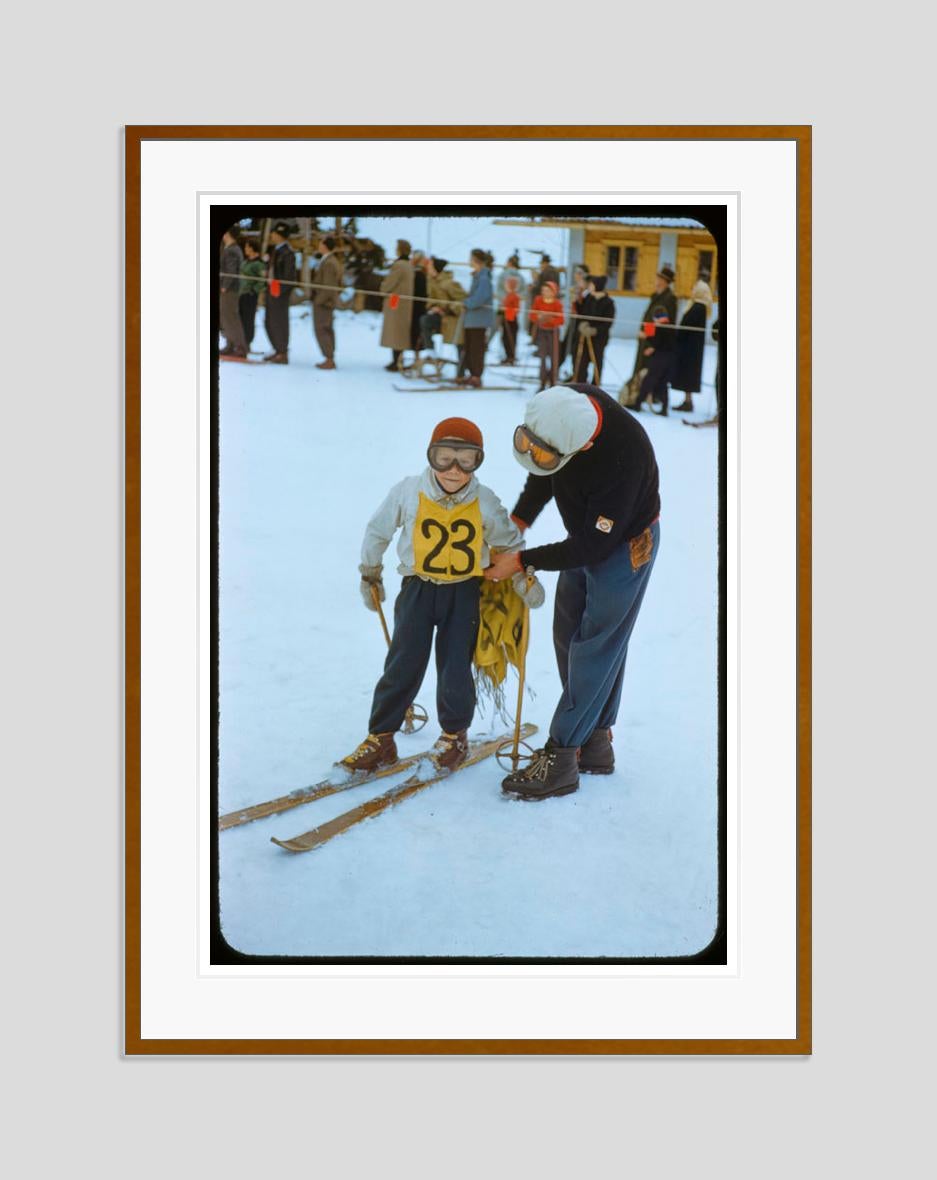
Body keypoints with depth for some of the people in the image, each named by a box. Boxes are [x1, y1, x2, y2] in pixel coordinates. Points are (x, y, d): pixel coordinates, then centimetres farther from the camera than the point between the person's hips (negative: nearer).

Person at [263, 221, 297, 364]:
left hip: (280, 291, -10)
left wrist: (281, 288, -20)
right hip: (272, 289, 10)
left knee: (279, 321, -4)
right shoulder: (274, 250, 13)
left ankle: (283, 354, 3)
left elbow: (289, 275, -18)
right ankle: (278, 351, 24)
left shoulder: (287, 252, -15)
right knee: (269, 322, 14)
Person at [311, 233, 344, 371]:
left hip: (323, 302, -10)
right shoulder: (334, 260, 10)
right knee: (327, 329, 15)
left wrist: (318, 300, -18)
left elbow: (328, 286, -24)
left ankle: (329, 360, -3)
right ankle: (330, 359, 21)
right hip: (328, 301, 10)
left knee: (321, 330, -5)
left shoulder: (328, 263, -21)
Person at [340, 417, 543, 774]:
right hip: (418, 588, 0)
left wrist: (523, 577, -5)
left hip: (465, 592, 0)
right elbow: (377, 530, 4)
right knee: (403, 665, -2)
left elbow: (509, 542, 7)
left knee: (455, 668, -2)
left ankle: (454, 735, 21)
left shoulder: (484, 502, -10)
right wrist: (370, 574, 13)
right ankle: (380, 738, 7)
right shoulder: (408, 492, -12)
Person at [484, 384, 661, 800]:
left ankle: (560, 758, -2)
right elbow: (544, 476, 4)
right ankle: (595, 744, 23)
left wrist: (522, 561, -23)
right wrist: (518, 520, -5)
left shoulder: (624, 457, -40)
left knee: (595, 646, -6)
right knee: (569, 638, 12)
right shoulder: (560, 404, -19)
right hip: (585, 536, 8)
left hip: (624, 544, -8)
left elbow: (592, 546, -29)